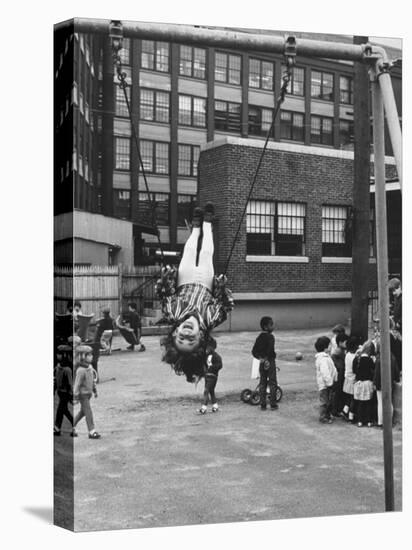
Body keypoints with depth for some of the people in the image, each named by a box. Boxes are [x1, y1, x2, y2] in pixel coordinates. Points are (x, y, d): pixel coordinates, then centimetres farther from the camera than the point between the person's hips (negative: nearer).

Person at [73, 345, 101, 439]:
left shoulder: (90, 367, 4)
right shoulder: (81, 371, -23)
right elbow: (77, 384, -21)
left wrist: (94, 390, 21)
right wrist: (75, 397, -19)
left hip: (88, 394, 9)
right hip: (83, 394, -9)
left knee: (82, 412, 18)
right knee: (88, 412, -7)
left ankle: (72, 426, 32)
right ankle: (92, 432, -4)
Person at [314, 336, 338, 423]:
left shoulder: (326, 356, 13)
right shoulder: (322, 359, -22)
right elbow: (325, 372, -25)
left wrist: (333, 380, 20)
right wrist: (329, 382, -22)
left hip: (329, 382, 11)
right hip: (325, 384, -11)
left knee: (330, 400, 19)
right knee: (324, 401, -1)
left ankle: (328, 415, 31)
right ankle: (323, 417, 8)